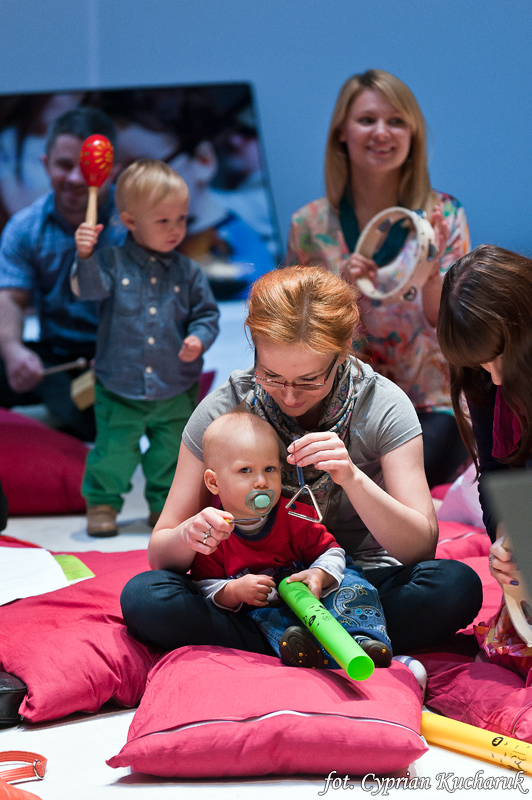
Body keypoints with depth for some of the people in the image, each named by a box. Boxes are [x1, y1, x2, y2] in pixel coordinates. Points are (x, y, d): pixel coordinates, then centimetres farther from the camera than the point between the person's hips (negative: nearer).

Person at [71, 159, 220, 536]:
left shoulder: (188, 272, 0)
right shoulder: (114, 262, -6)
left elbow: (207, 314, 3)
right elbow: (90, 289, -19)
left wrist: (199, 339, -16)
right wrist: (86, 256, -35)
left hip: (176, 391, 2)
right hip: (120, 390, -2)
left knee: (171, 452, 12)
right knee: (114, 452, 2)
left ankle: (166, 504, 32)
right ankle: (102, 502, 23)